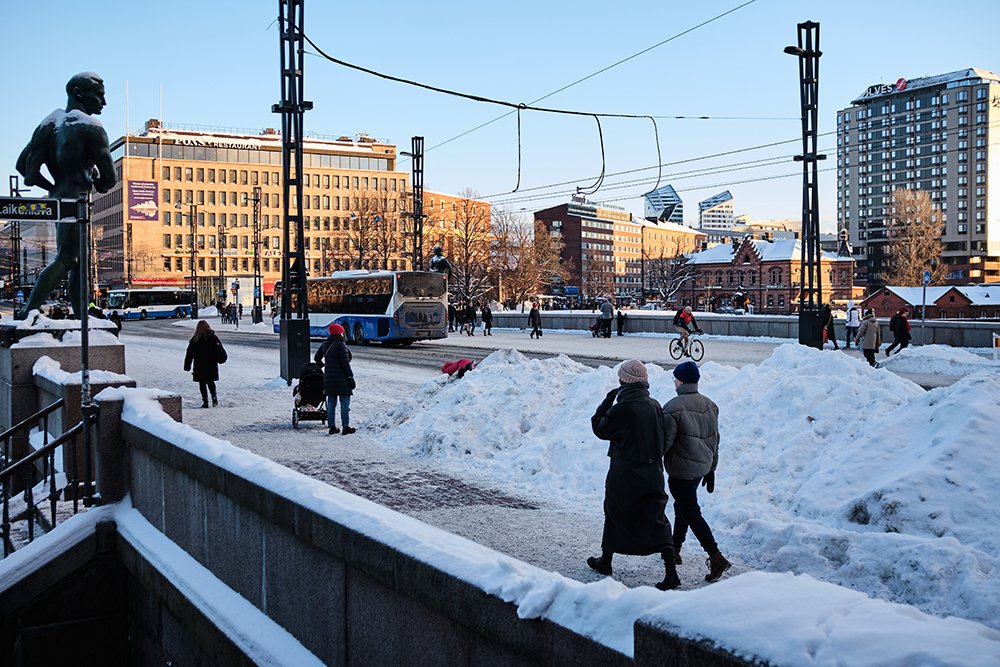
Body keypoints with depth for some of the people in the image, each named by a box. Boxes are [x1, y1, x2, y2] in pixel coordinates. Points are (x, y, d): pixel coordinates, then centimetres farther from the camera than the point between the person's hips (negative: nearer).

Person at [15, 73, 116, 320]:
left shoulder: (50, 121, 13)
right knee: (66, 259, -8)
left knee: (80, 259, 13)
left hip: (57, 198, 8)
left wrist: (52, 188, 17)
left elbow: (23, 165, 13)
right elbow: (109, 178, -11)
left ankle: (81, 318, 14)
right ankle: (26, 312, -14)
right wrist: (98, 183, 11)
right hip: (76, 200, -8)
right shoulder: (90, 126, -9)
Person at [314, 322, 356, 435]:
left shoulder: (325, 344, 9)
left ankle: (332, 426, 13)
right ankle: (345, 427, 2)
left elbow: (317, 358, 21)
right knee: (345, 403, 0)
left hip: (329, 378, 7)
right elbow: (345, 363, -17)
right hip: (341, 379, -7)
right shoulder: (340, 345, -15)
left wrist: (323, 365, 39)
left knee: (331, 403, 11)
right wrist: (350, 377, -12)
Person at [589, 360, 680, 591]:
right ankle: (671, 571, -3)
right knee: (657, 519, 6)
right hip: (653, 472, 5)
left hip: (625, 473, -5)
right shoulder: (655, 406, -1)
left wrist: (607, 401, 0)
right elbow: (661, 438, 9)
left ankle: (605, 561, 30)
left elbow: (600, 430, -4)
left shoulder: (622, 408, -19)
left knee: (614, 513, 14)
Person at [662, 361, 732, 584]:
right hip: (702, 467, 8)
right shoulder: (710, 405, 5)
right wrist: (711, 469, 20)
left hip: (681, 470, -8)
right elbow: (714, 439, 11)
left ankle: (716, 557, -8)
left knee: (690, 512, -2)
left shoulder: (673, 408, -19)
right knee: (682, 506, 22)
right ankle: (675, 548, 32)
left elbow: (664, 442, -17)